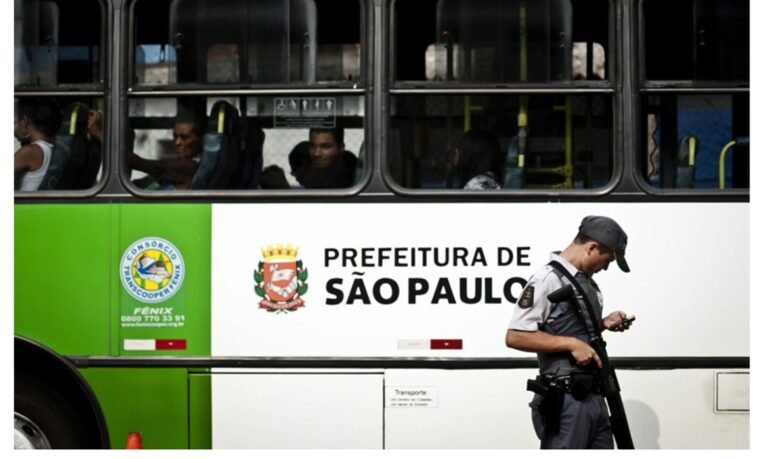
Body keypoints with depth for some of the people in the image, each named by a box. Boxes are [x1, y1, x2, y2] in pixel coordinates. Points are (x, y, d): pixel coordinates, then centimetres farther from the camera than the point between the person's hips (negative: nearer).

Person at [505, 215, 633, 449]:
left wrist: (603, 323, 8)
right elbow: (515, 336, -19)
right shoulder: (548, 279, -13)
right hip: (565, 400, -9)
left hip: (593, 396, 9)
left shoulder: (587, 282, 14)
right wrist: (571, 344, -20)